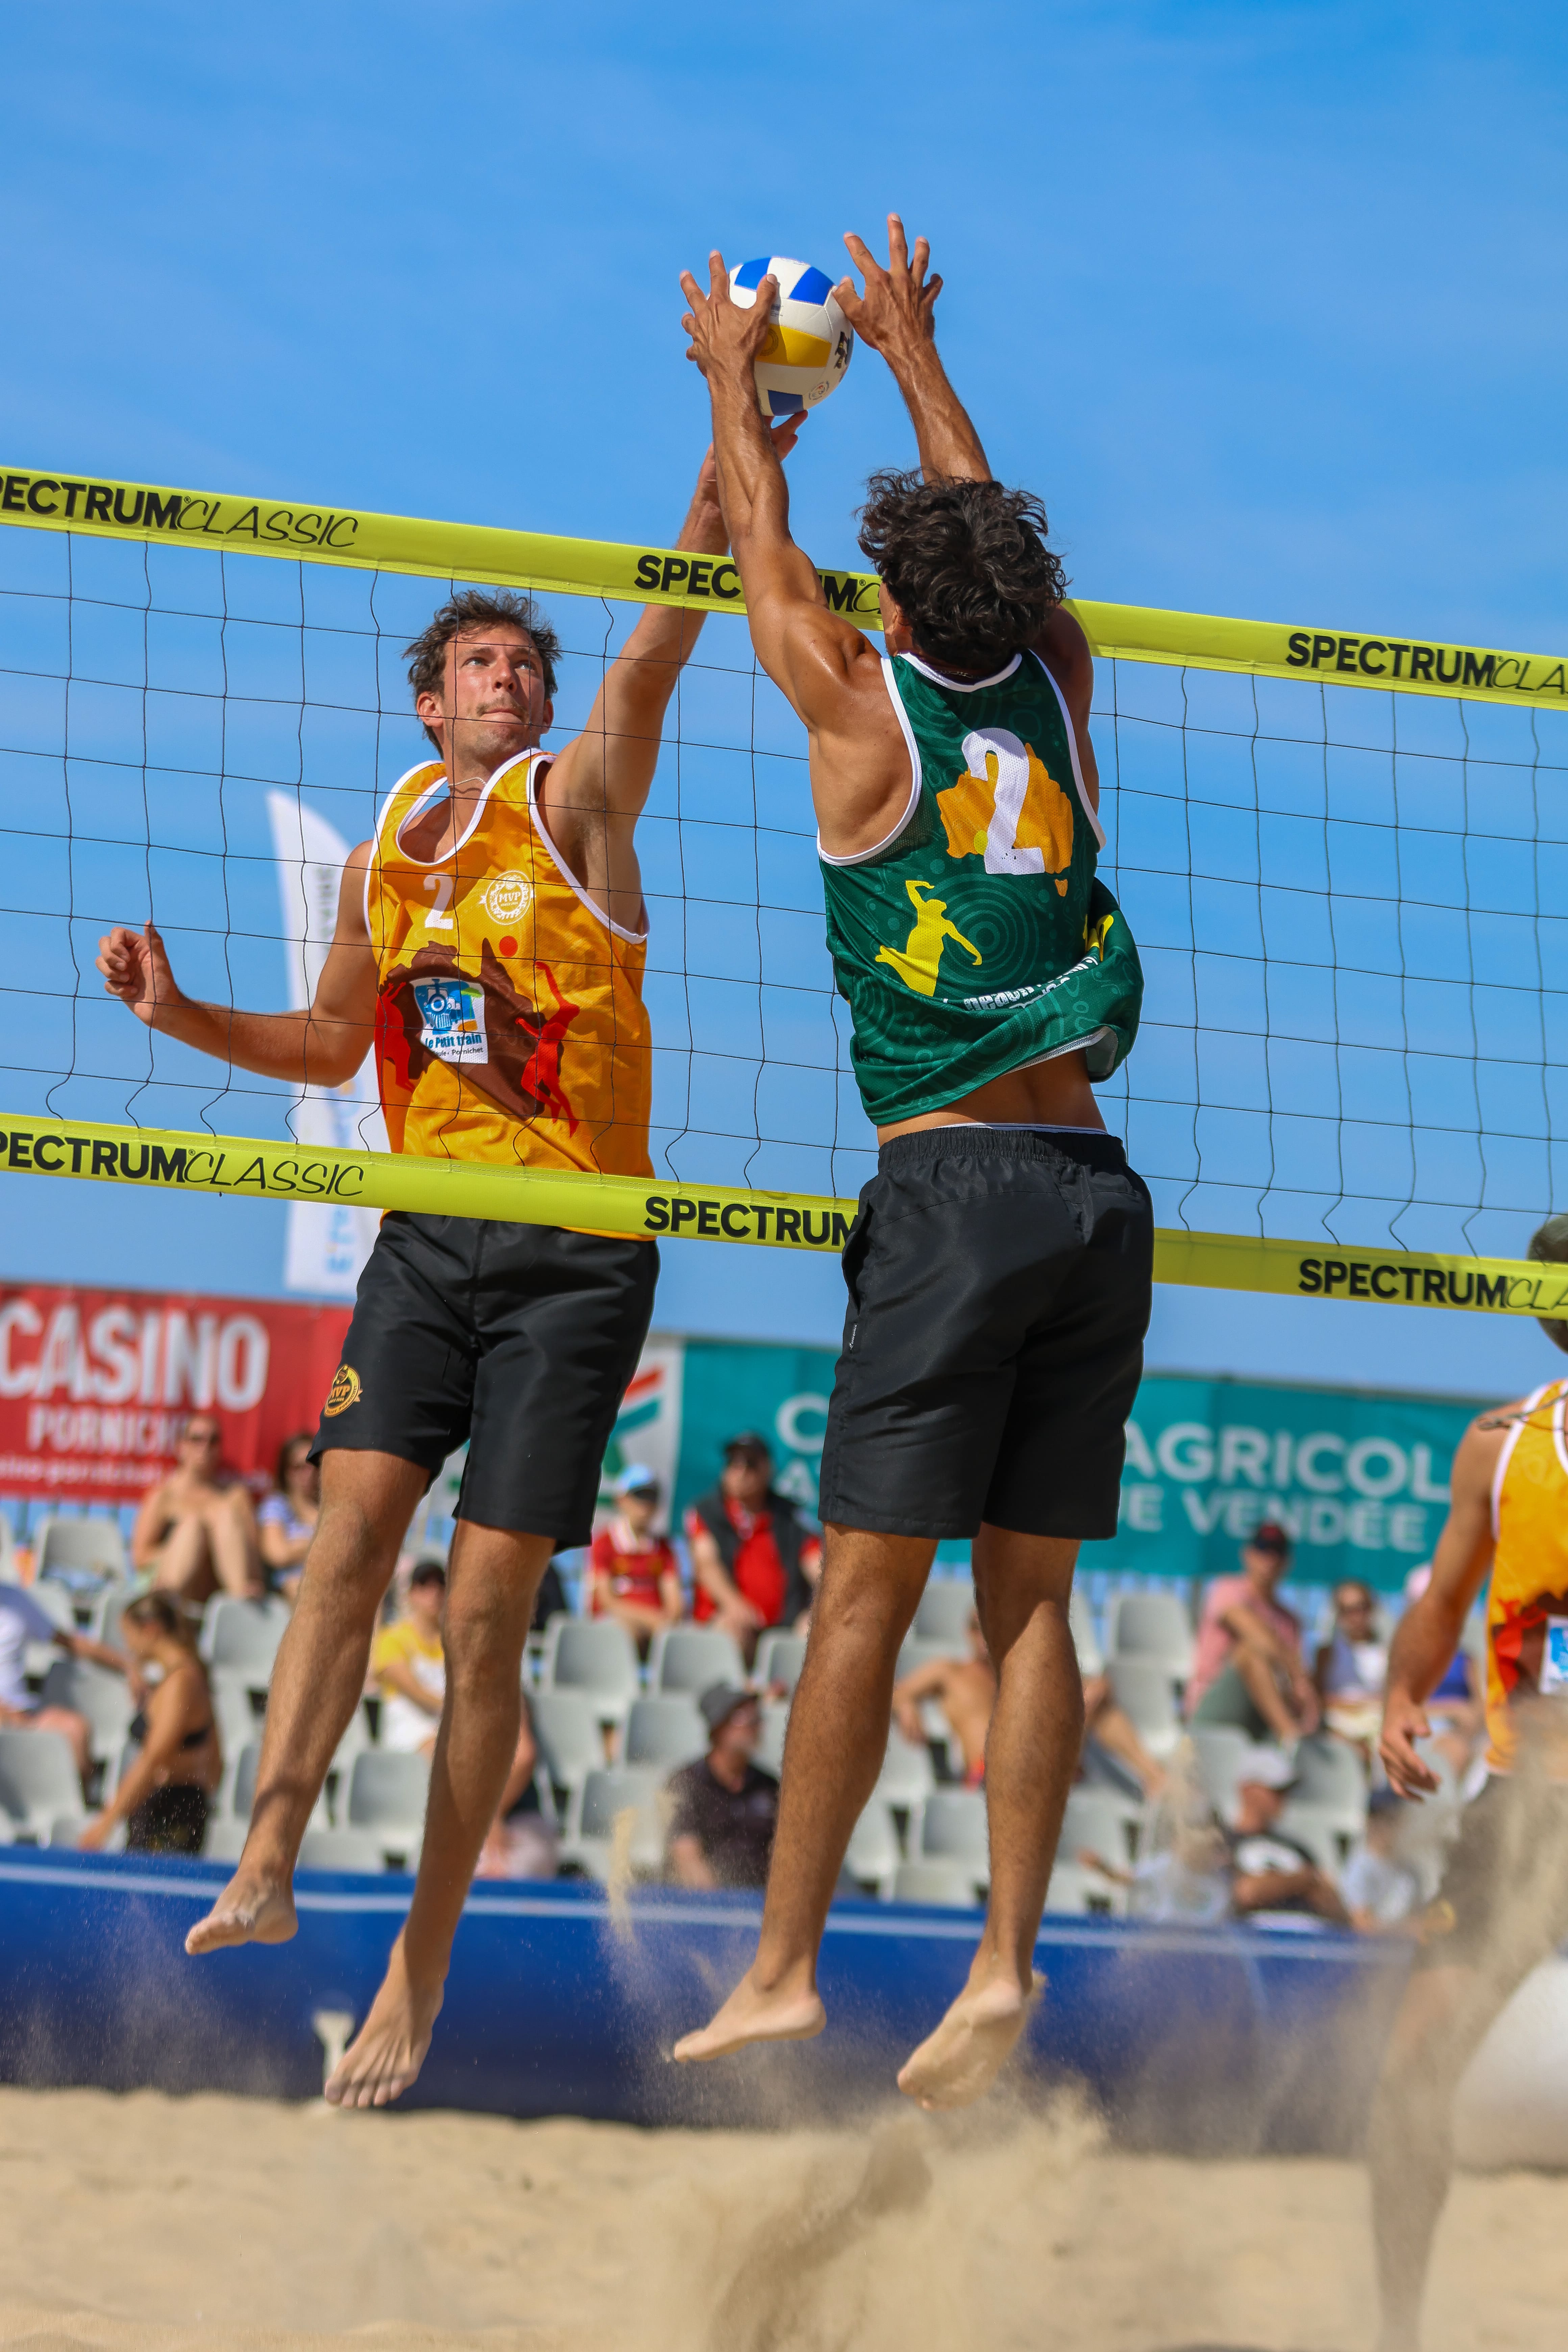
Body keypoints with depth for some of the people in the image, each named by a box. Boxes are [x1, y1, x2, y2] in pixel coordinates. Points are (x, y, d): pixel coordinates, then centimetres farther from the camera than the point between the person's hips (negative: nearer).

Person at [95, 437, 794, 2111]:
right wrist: (181, 1014, 10)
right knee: (351, 1530, -17)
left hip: (577, 1255, -4)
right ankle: (265, 1864, -23)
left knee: (486, 1610, -5)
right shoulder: (385, 861, 15)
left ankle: (417, 1973, 1)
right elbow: (331, 1044, 26)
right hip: (427, 1236, 4)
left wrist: (724, 482, -28)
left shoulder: (576, 802, 1)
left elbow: (650, 660, -16)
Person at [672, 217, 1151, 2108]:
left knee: (866, 1589, -5)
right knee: (1030, 1599, 4)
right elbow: (991, 536, 29)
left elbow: (765, 547, 18)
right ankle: (1005, 1964, -1)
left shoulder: (868, 705, 0)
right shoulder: (1056, 696, 11)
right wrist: (911, 353, 42)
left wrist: (735, 378, 35)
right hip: (1100, 1188, 5)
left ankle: (784, 1970, -4)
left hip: (957, 1178, -5)